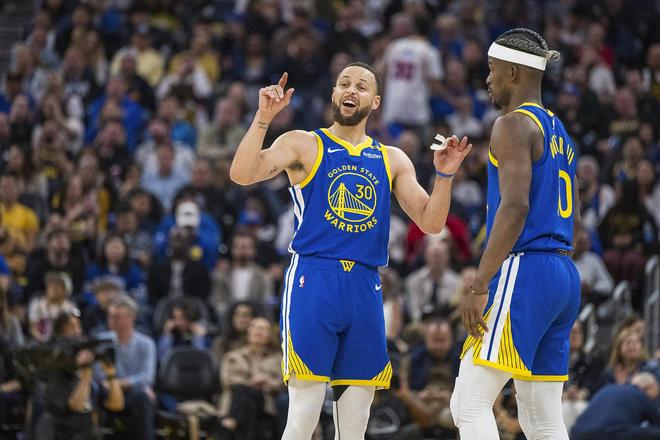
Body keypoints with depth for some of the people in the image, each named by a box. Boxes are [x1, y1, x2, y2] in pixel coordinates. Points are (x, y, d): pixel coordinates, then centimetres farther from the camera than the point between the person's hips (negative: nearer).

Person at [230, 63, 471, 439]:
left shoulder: (393, 161, 16)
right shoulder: (304, 145, 5)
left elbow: (430, 223, 11)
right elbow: (242, 174, -10)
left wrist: (444, 175, -4)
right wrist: (264, 117, -19)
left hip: (365, 288, 4)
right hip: (313, 280, -4)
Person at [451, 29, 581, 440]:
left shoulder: (514, 125, -9)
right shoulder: (559, 132, 20)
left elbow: (515, 206, -20)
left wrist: (479, 287, -21)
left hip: (524, 272, -9)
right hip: (564, 276, 9)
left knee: (470, 403, -9)